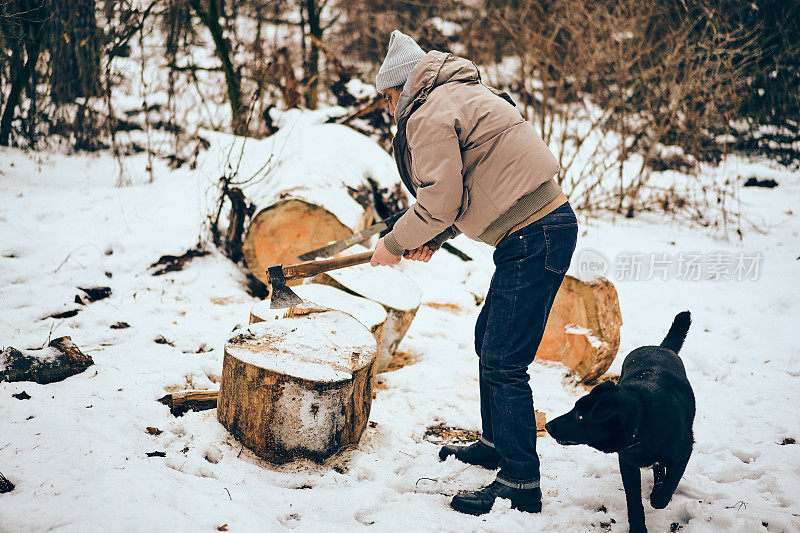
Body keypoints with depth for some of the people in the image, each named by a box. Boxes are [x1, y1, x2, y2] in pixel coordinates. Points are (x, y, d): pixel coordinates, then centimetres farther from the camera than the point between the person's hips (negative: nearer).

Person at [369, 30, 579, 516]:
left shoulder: (429, 115, -9)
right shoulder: (462, 97, 23)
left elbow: (440, 199, -15)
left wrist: (395, 245, 0)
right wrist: (434, 238, 14)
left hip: (534, 236, -11)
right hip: (544, 223, 11)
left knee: (503, 363, -7)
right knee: (489, 339, 21)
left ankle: (520, 485, -1)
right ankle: (496, 444, 35)